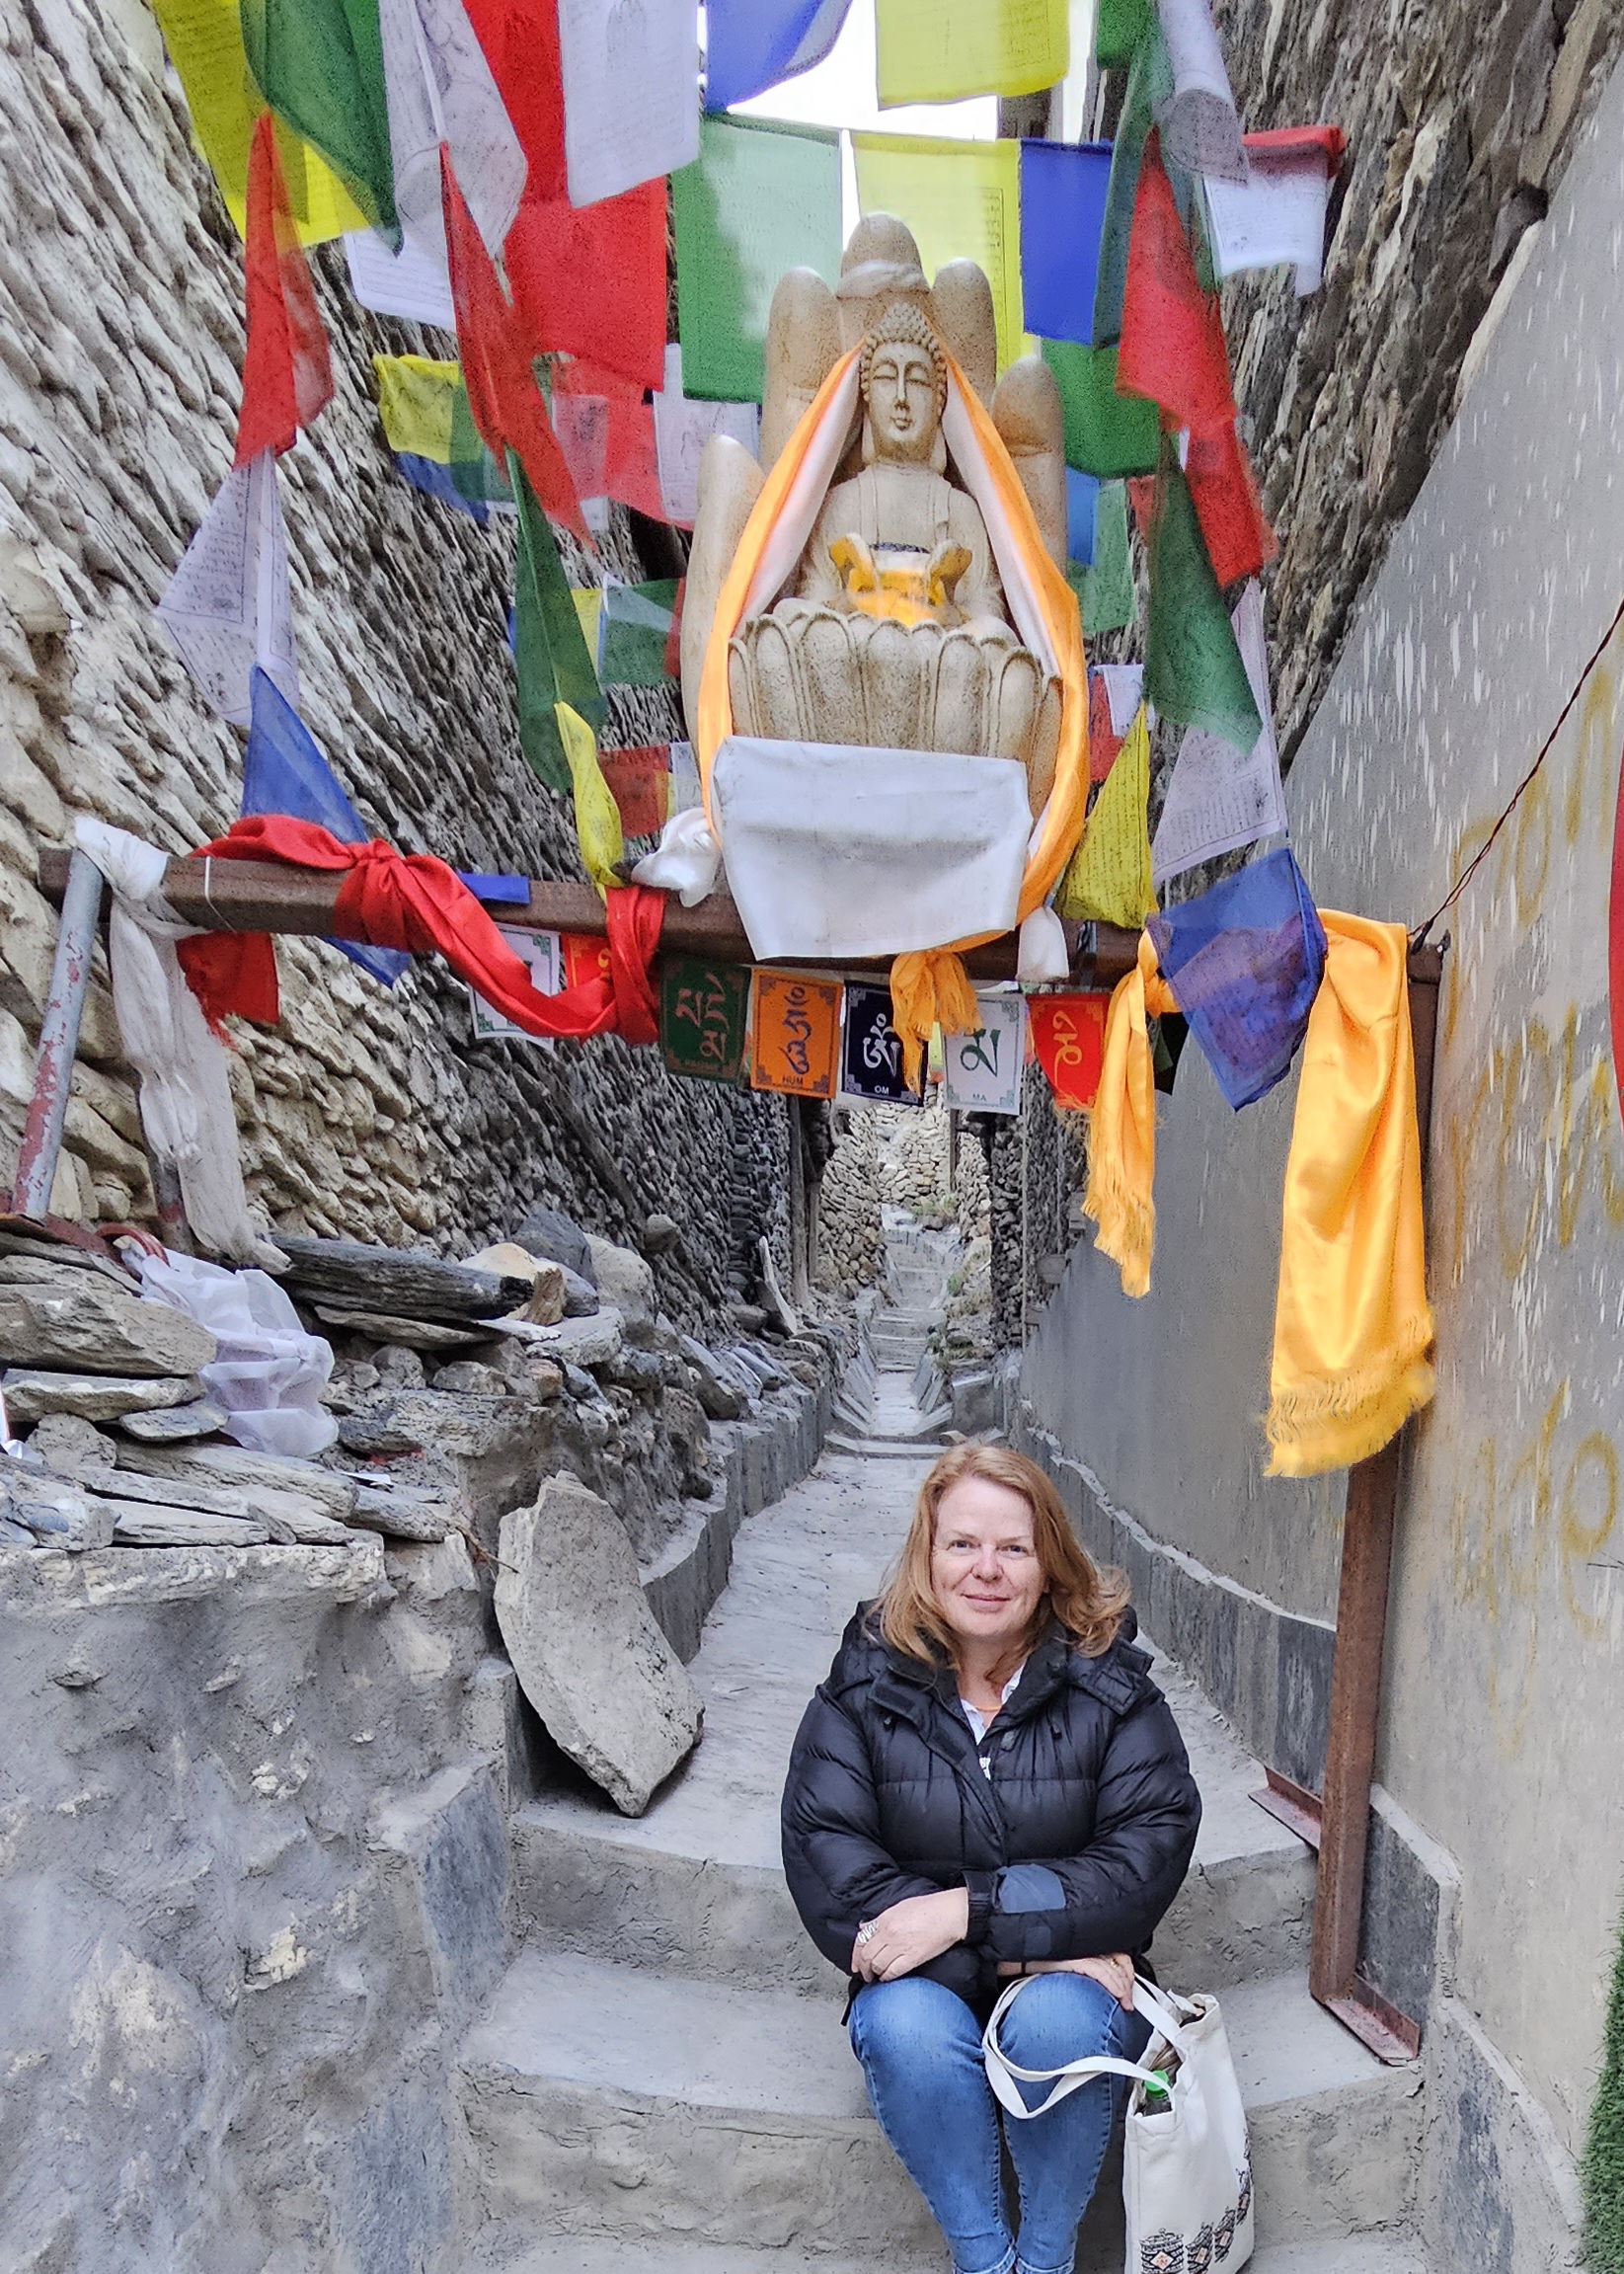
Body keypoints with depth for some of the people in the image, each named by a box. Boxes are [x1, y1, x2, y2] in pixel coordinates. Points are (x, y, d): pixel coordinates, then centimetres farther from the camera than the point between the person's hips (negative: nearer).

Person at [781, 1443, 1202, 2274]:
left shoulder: (1110, 1683, -7)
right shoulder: (868, 1681, -6)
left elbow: (1150, 1852, -15)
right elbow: (820, 1850, -15)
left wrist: (971, 1910, -25)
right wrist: (1018, 1950, -23)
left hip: (1069, 1978, 0)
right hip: (929, 1986, 0)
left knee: (1059, 2020, -32)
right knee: (904, 2027, -31)